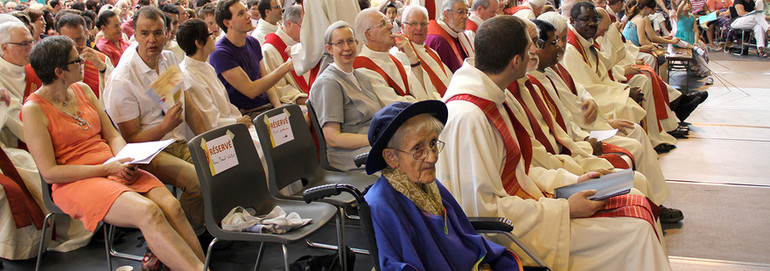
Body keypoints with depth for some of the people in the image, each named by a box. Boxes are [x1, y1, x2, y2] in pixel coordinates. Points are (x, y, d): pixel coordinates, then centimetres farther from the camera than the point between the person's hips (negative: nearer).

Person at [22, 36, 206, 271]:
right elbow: (49, 173, -10)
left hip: (114, 169, 6)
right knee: (147, 212, -32)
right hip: (76, 183, -6)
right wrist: (107, 168, -15)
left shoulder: (82, 90, 13)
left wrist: (124, 161, -6)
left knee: (171, 206, -23)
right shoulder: (34, 109, -6)